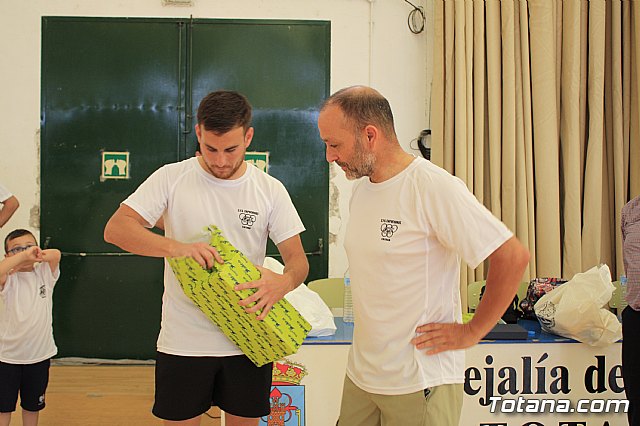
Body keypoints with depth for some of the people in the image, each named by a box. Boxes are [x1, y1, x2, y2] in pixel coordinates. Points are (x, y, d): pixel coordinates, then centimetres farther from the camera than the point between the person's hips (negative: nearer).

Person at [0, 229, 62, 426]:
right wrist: (23, 256, -32)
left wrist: (34, 255, -33)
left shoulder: (44, 274, 0)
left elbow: (55, 254, -19)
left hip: (39, 355, 2)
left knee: (32, 406, 18)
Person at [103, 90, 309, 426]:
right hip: (183, 343, -1)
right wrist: (176, 247, -27)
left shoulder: (270, 190, -1)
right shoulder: (171, 178, -4)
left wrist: (283, 282, -26)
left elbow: (298, 259, -1)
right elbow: (115, 229, -11)